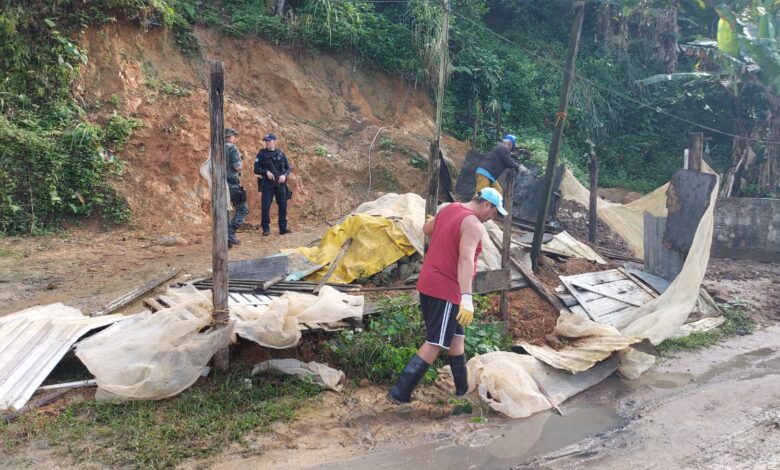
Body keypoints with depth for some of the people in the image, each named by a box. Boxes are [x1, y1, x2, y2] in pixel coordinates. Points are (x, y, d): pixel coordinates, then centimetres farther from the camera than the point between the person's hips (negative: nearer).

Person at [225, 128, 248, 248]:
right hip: (232, 183, -7)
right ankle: (231, 234, -10)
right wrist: (242, 162, 5)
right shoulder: (232, 148, -9)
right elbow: (238, 167, -15)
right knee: (242, 209, 1)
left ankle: (225, 238, 12)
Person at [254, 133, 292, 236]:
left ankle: (283, 228, 14)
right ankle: (266, 228, 7)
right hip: (267, 184, -2)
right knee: (265, 206, -5)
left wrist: (284, 175, -11)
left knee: (283, 205, 4)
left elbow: (288, 168, 8)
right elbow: (256, 169, -2)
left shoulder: (281, 153, 7)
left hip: (280, 184, 2)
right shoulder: (261, 154, 1)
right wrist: (266, 172, -19)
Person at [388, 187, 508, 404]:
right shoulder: (474, 225, -15)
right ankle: (400, 392, -4)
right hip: (445, 290, -9)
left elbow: (426, 228, 27)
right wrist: (467, 298, -35)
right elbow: (465, 260, -28)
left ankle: (463, 387, 30)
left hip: (428, 284, 9)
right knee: (434, 344, -4)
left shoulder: (450, 208, 10)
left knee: (455, 337, 19)